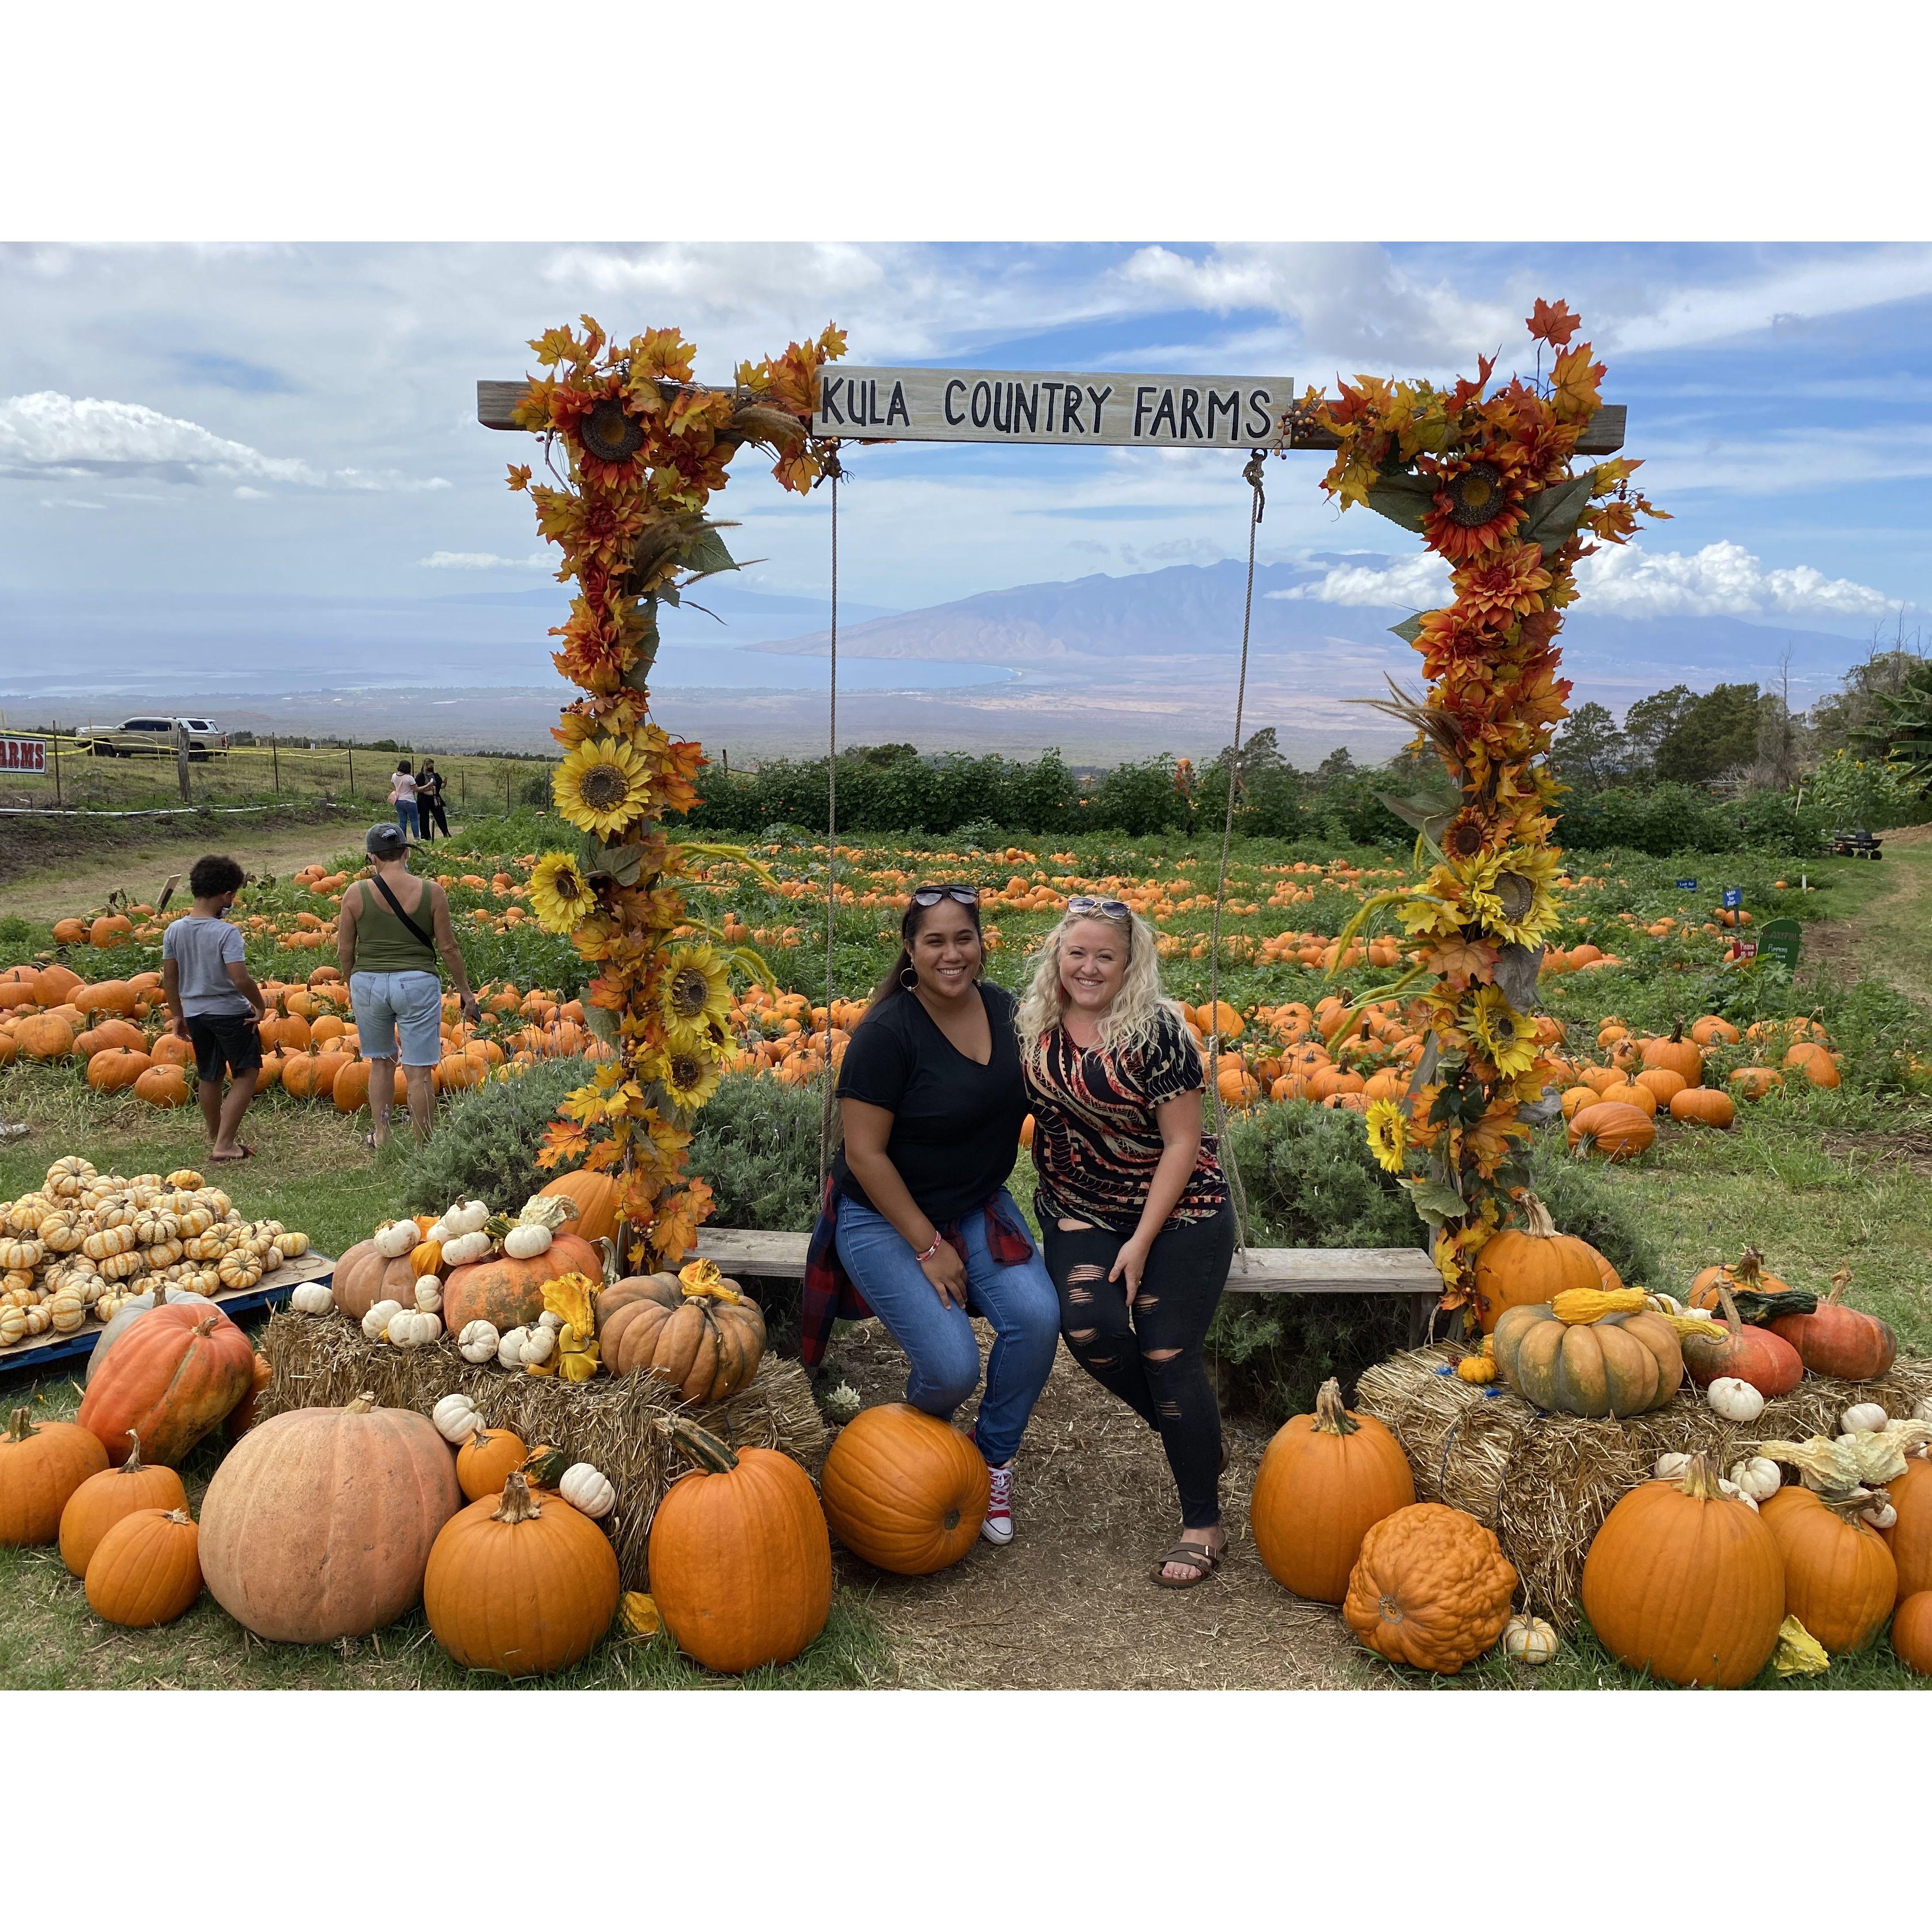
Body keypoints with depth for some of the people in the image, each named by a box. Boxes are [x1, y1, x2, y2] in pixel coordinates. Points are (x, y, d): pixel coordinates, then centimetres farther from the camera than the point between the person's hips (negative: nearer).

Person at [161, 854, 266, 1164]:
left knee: (208, 1076, 21)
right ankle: (224, 1144, -1)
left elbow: (169, 979, 5)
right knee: (246, 1074, 7)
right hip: (231, 1012, -6)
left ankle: (215, 1137, 37)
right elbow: (240, 978, -25)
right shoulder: (227, 932, -19)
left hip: (194, 1013, 6)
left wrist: (177, 1016, 15)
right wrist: (260, 1005, -10)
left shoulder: (175, 930, -1)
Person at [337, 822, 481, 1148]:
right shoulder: (431, 892, -7)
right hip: (417, 985, -2)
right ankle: (423, 1145, 9)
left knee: (381, 1061, 21)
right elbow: (448, 947, -3)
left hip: (368, 983, 2)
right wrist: (465, 990, 8)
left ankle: (380, 1134, 30)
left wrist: (351, 986, 21)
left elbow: (345, 949, 3)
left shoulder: (356, 894, -4)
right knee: (418, 1071, 3)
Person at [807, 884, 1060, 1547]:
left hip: (978, 1205, 5)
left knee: (1037, 1317, -19)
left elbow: (1023, 1097, 14)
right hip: (885, 1218, -5)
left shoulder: (1004, 1009, -3)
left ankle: (993, 1458, 9)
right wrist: (928, 1247, -17)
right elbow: (865, 1153, -19)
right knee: (952, 1367, -18)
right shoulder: (887, 1033, -21)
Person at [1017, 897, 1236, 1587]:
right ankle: (1197, 1441, 11)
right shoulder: (1033, 1024, -1)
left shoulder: (1157, 1031, -16)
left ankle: (1203, 1524, 14)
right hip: (1081, 1212, 4)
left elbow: (1182, 1142, -13)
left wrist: (1141, 1242, -15)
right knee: (1090, 1328, -18)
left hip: (1178, 1213, -4)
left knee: (1167, 1355, -7)